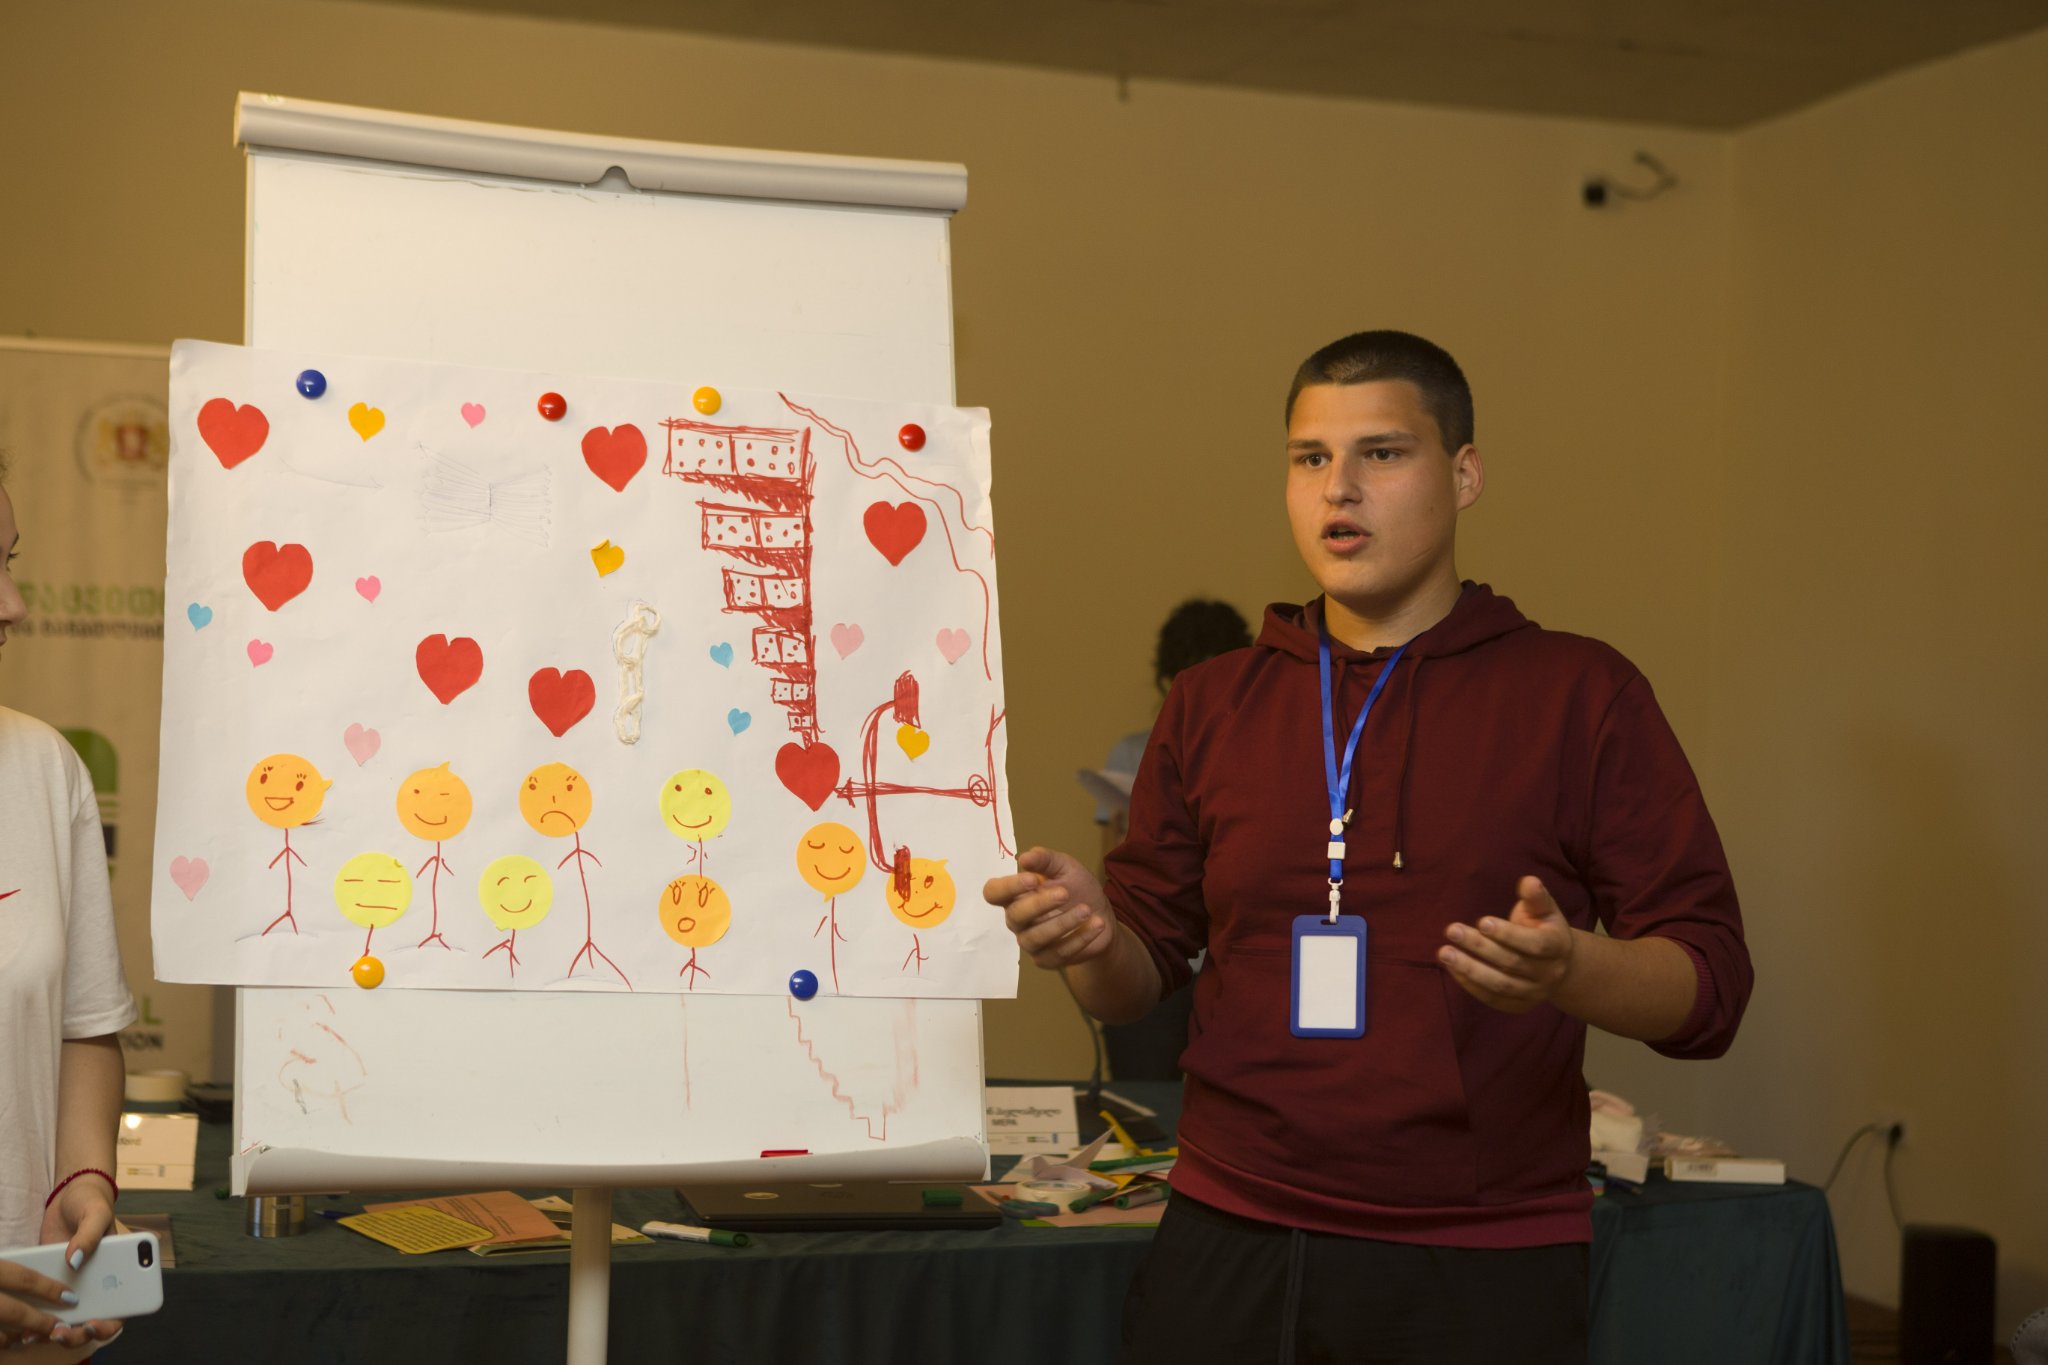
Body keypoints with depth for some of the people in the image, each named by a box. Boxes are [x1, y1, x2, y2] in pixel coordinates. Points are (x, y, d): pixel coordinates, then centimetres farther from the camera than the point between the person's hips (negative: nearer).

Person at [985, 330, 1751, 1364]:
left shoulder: (1580, 694, -1)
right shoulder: (1210, 705, 9)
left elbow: (1711, 981, -5)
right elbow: (1145, 976, 13)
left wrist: (1572, 969, -25)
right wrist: (1094, 938, -10)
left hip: (1479, 1273, -3)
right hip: (1225, 1244, 3)